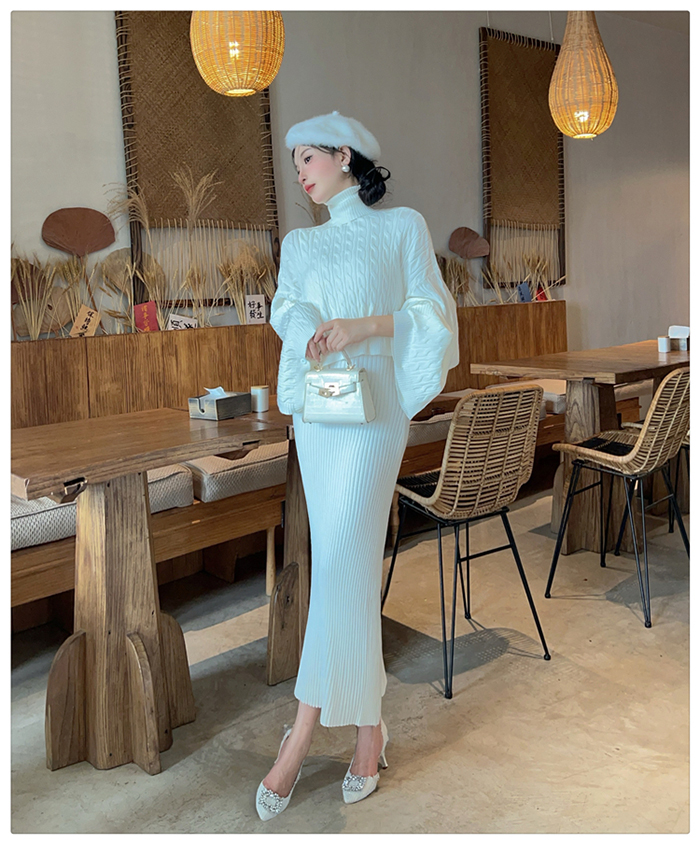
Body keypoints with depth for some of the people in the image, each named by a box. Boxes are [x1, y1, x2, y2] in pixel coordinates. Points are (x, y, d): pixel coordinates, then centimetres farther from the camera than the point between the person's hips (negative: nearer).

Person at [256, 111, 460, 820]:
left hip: (373, 404, -5)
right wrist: (307, 328, -19)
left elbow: (434, 311, 0)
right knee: (342, 561, 6)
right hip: (314, 408, 5)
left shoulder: (402, 226, 8)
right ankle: (369, 723, 17)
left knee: (342, 559, -12)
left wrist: (361, 326, -14)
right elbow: (284, 307, 4)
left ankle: (302, 733, -6)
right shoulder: (299, 243, 21)